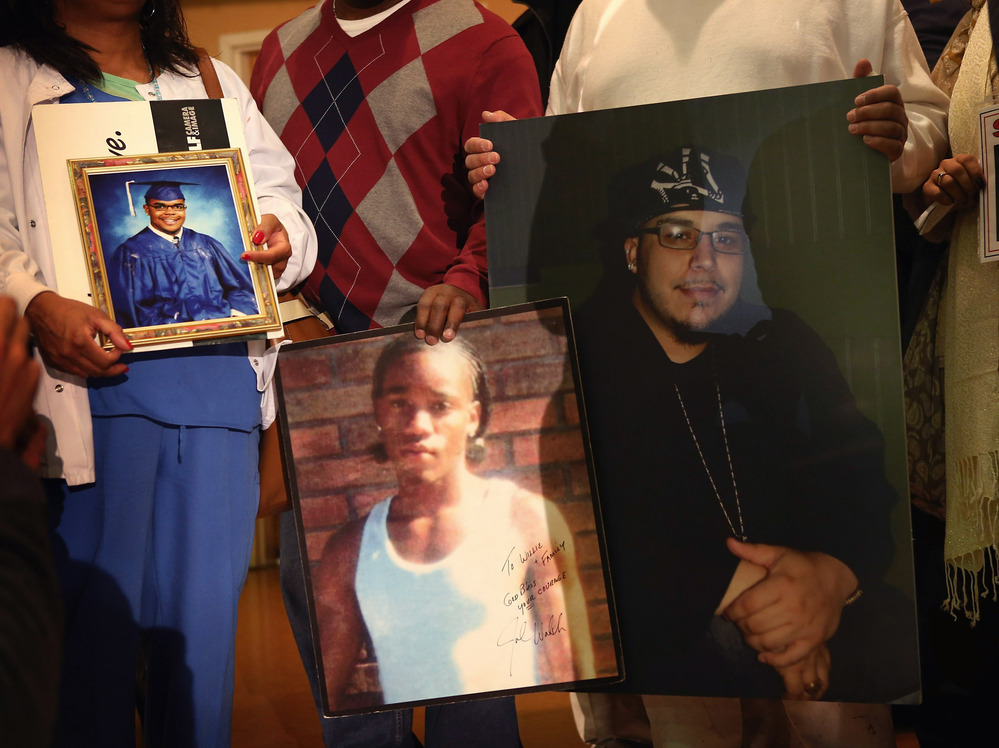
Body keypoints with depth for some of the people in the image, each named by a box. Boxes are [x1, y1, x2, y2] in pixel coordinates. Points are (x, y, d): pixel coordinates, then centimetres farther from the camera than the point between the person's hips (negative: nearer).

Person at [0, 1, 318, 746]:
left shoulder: (215, 87, 22)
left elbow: (278, 194, 25)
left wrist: (281, 235, 2)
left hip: (219, 379, 4)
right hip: (99, 379, -4)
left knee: (205, 611, 7)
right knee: (97, 613, -4)